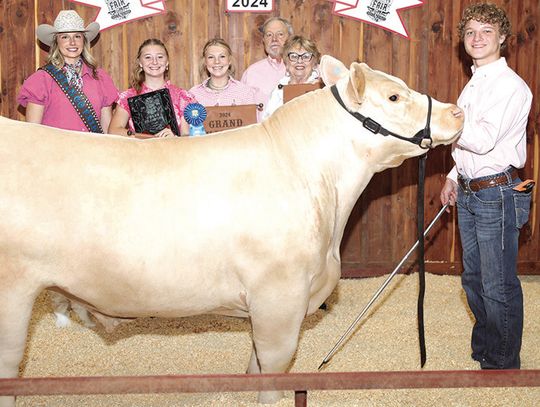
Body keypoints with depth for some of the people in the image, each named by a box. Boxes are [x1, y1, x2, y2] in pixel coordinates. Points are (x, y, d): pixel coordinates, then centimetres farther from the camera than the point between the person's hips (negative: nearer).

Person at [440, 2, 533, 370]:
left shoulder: (510, 85, -14)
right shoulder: (474, 85, 15)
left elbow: (484, 139, -25)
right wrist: (454, 177, 19)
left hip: (498, 194, -9)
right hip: (469, 193, 9)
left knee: (499, 285, -2)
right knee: (474, 279, 17)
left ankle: (503, 365, 11)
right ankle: (483, 349, 33)